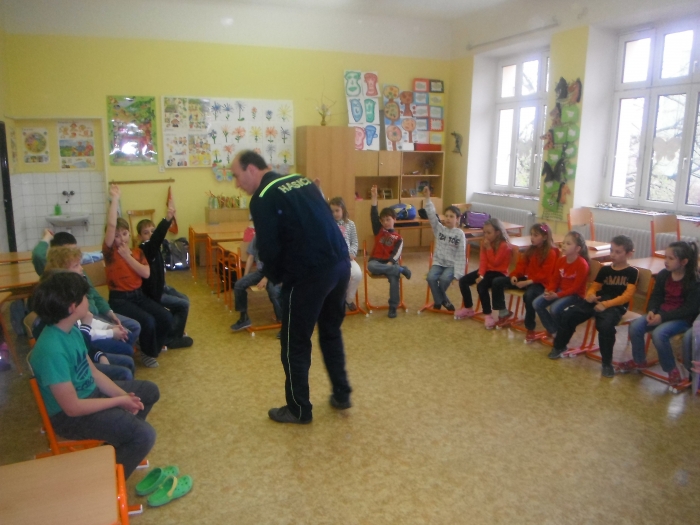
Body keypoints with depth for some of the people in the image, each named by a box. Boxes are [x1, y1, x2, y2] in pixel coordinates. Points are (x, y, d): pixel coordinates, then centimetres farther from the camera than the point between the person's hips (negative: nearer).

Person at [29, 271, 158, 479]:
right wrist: (119, 401, -18)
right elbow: (73, 407, -29)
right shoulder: (52, 350, -33)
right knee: (144, 435, -22)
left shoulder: (71, 330, -3)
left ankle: (119, 443, 27)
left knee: (150, 391, 18)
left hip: (89, 392, 9)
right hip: (69, 415, -9)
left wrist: (124, 395, -7)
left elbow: (94, 372, 5)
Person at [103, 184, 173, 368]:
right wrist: (115, 198, -21)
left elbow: (146, 273, -6)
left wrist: (127, 256, -10)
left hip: (139, 295, 6)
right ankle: (149, 353, 3)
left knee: (166, 318, -13)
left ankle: (152, 349, 12)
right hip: (119, 299, -5)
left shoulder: (137, 252, 10)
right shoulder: (110, 251, -5)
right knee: (148, 321, -26)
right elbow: (111, 225, -21)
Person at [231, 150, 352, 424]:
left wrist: (274, 276, 10)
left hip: (310, 274, -8)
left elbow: (269, 248, -11)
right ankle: (342, 394, 36)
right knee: (331, 332, 25)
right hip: (341, 263, 8)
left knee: (295, 343, 10)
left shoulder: (263, 198, -7)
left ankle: (299, 409, 23)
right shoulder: (302, 180, 15)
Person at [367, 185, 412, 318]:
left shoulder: (398, 237, 7)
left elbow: (397, 253, -4)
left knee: (394, 277, -31)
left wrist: (390, 263, -23)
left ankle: (393, 307, -18)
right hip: (376, 260, 1)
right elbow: (373, 215, -1)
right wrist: (374, 197, -11)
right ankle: (401, 270, -28)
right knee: (371, 267, -36)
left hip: (390, 262, -1)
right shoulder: (378, 229, 11)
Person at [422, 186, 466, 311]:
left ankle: (439, 299, -2)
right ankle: (442, 300, -3)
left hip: (451, 265, -3)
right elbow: (431, 215, -12)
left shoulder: (460, 234, -6)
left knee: (444, 279, -32)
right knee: (431, 278, -26)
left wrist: (458, 274, -15)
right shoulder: (439, 229, 3)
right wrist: (427, 199, -23)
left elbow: (461, 255, -8)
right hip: (438, 262, 3)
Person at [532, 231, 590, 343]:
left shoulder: (582, 264, -19)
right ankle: (552, 331, 6)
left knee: (554, 308, -31)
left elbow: (576, 287, -21)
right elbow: (555, 279, 7)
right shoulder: (561, 260, 3)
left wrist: (557, 295, -24)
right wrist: (550, 291, -13)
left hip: (575, 294, -7)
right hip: (560, 291, 8)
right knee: (536, 303, -10)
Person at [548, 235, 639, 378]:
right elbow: (594, 287, 19)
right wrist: (590, 295, -7)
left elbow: (627, 295, -9)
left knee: (605, 325, -35)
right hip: (596, 301, 6)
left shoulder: (632, 272, 1)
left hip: (615, 306, -5)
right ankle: (559, 346, 12)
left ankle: (607, 363, -16)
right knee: (568, 314, -10)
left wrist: (606, 304, -20)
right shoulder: (605, 269, 17)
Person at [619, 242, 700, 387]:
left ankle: (672, 371, -10)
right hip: (661, 313, 6)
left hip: (683, 319, -6)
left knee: (659, 333, -32)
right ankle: (638, 361, 6)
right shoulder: (663, 274, 2)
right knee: (635, 326, -16)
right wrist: (652, 311, -11)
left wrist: (663, 317, -24)